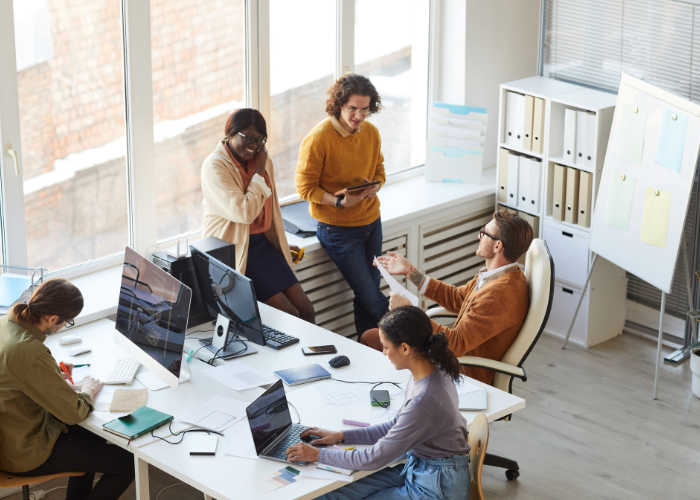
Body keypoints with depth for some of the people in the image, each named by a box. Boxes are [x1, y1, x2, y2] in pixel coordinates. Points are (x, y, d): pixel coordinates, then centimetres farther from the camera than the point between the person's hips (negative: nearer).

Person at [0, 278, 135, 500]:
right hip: (23, 454, -10)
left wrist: (52, 376, 7)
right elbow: (74, 413, -24)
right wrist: (88, 390, -4)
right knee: (127, 464, -2)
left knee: (94, 440, 29)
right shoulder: (31, 354, -34)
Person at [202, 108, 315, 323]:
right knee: (288, 314, -16)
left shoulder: (262, 159, 8)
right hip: (234, 250, -7)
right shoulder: (215, 166, -15)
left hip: (263, 243, 7)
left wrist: (282, 243, 27)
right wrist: (260, 173, -15)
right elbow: (244, 213, -24)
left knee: (306, 309, -3)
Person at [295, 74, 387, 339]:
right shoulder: (318, 139, -18)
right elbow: (305, 188, -12)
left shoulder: (371, 133, 2)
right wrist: (339, 201, -26)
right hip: (338, 228, -6)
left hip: (371, 221, 6)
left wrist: (374, 187, -9)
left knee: (368, 294, 10)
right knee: (371, 297, -4)